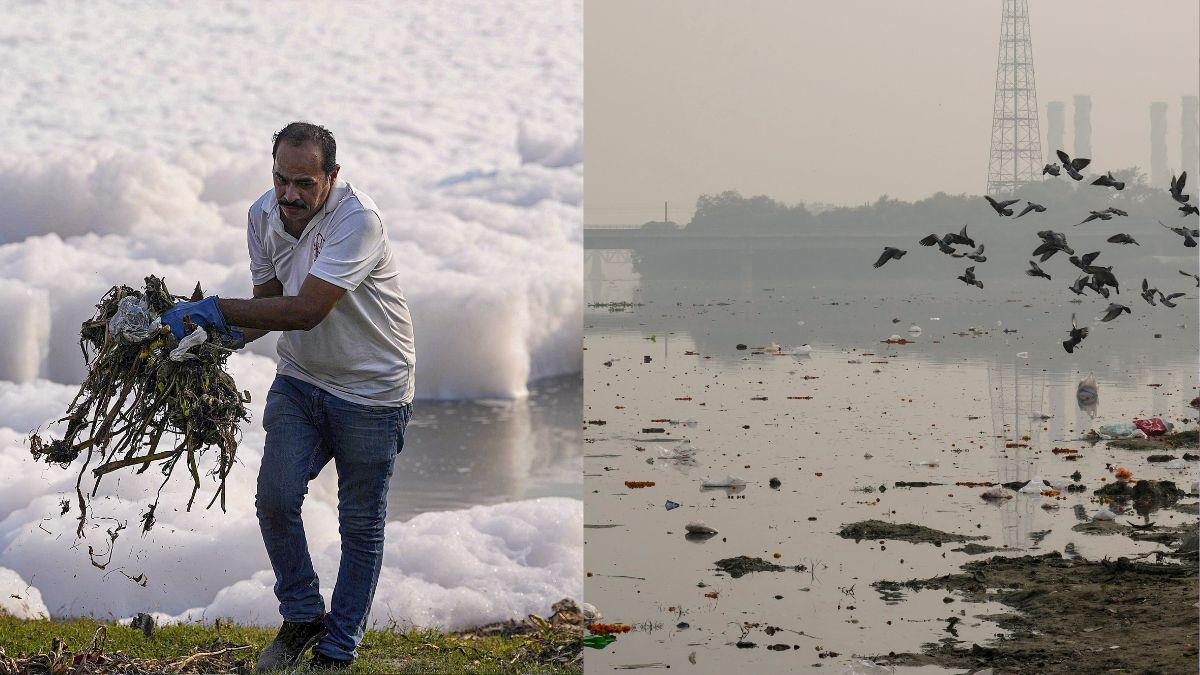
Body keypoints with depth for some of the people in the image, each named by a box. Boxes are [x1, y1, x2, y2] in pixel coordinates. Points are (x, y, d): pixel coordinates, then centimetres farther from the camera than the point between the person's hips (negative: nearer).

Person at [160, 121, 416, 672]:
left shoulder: (358, 219, -27)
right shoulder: (264, 214, -4)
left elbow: (306, 310, -32)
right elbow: (270, 298, 6)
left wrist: (213, 309, -32)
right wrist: (233, 333, -16)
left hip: (371, 391, -5)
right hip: (299, 379, 5)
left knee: (361, 524, 5)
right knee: (275, 496, -9)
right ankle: (302, 616, 12)